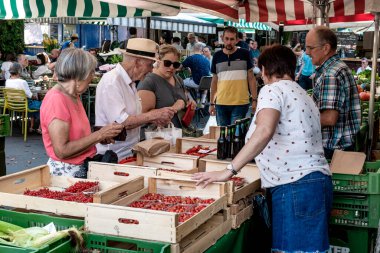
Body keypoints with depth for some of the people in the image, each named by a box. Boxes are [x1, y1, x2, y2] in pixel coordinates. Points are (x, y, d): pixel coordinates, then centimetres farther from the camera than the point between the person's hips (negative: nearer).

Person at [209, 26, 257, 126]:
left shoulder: (244, 54, 0)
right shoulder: (217, 56, 6)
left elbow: (251, 78, 4)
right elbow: (214, 81, 12)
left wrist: (254, 100, -2)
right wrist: (211, 103, 9)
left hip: (240, 103, -2)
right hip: (221, 103, 2)